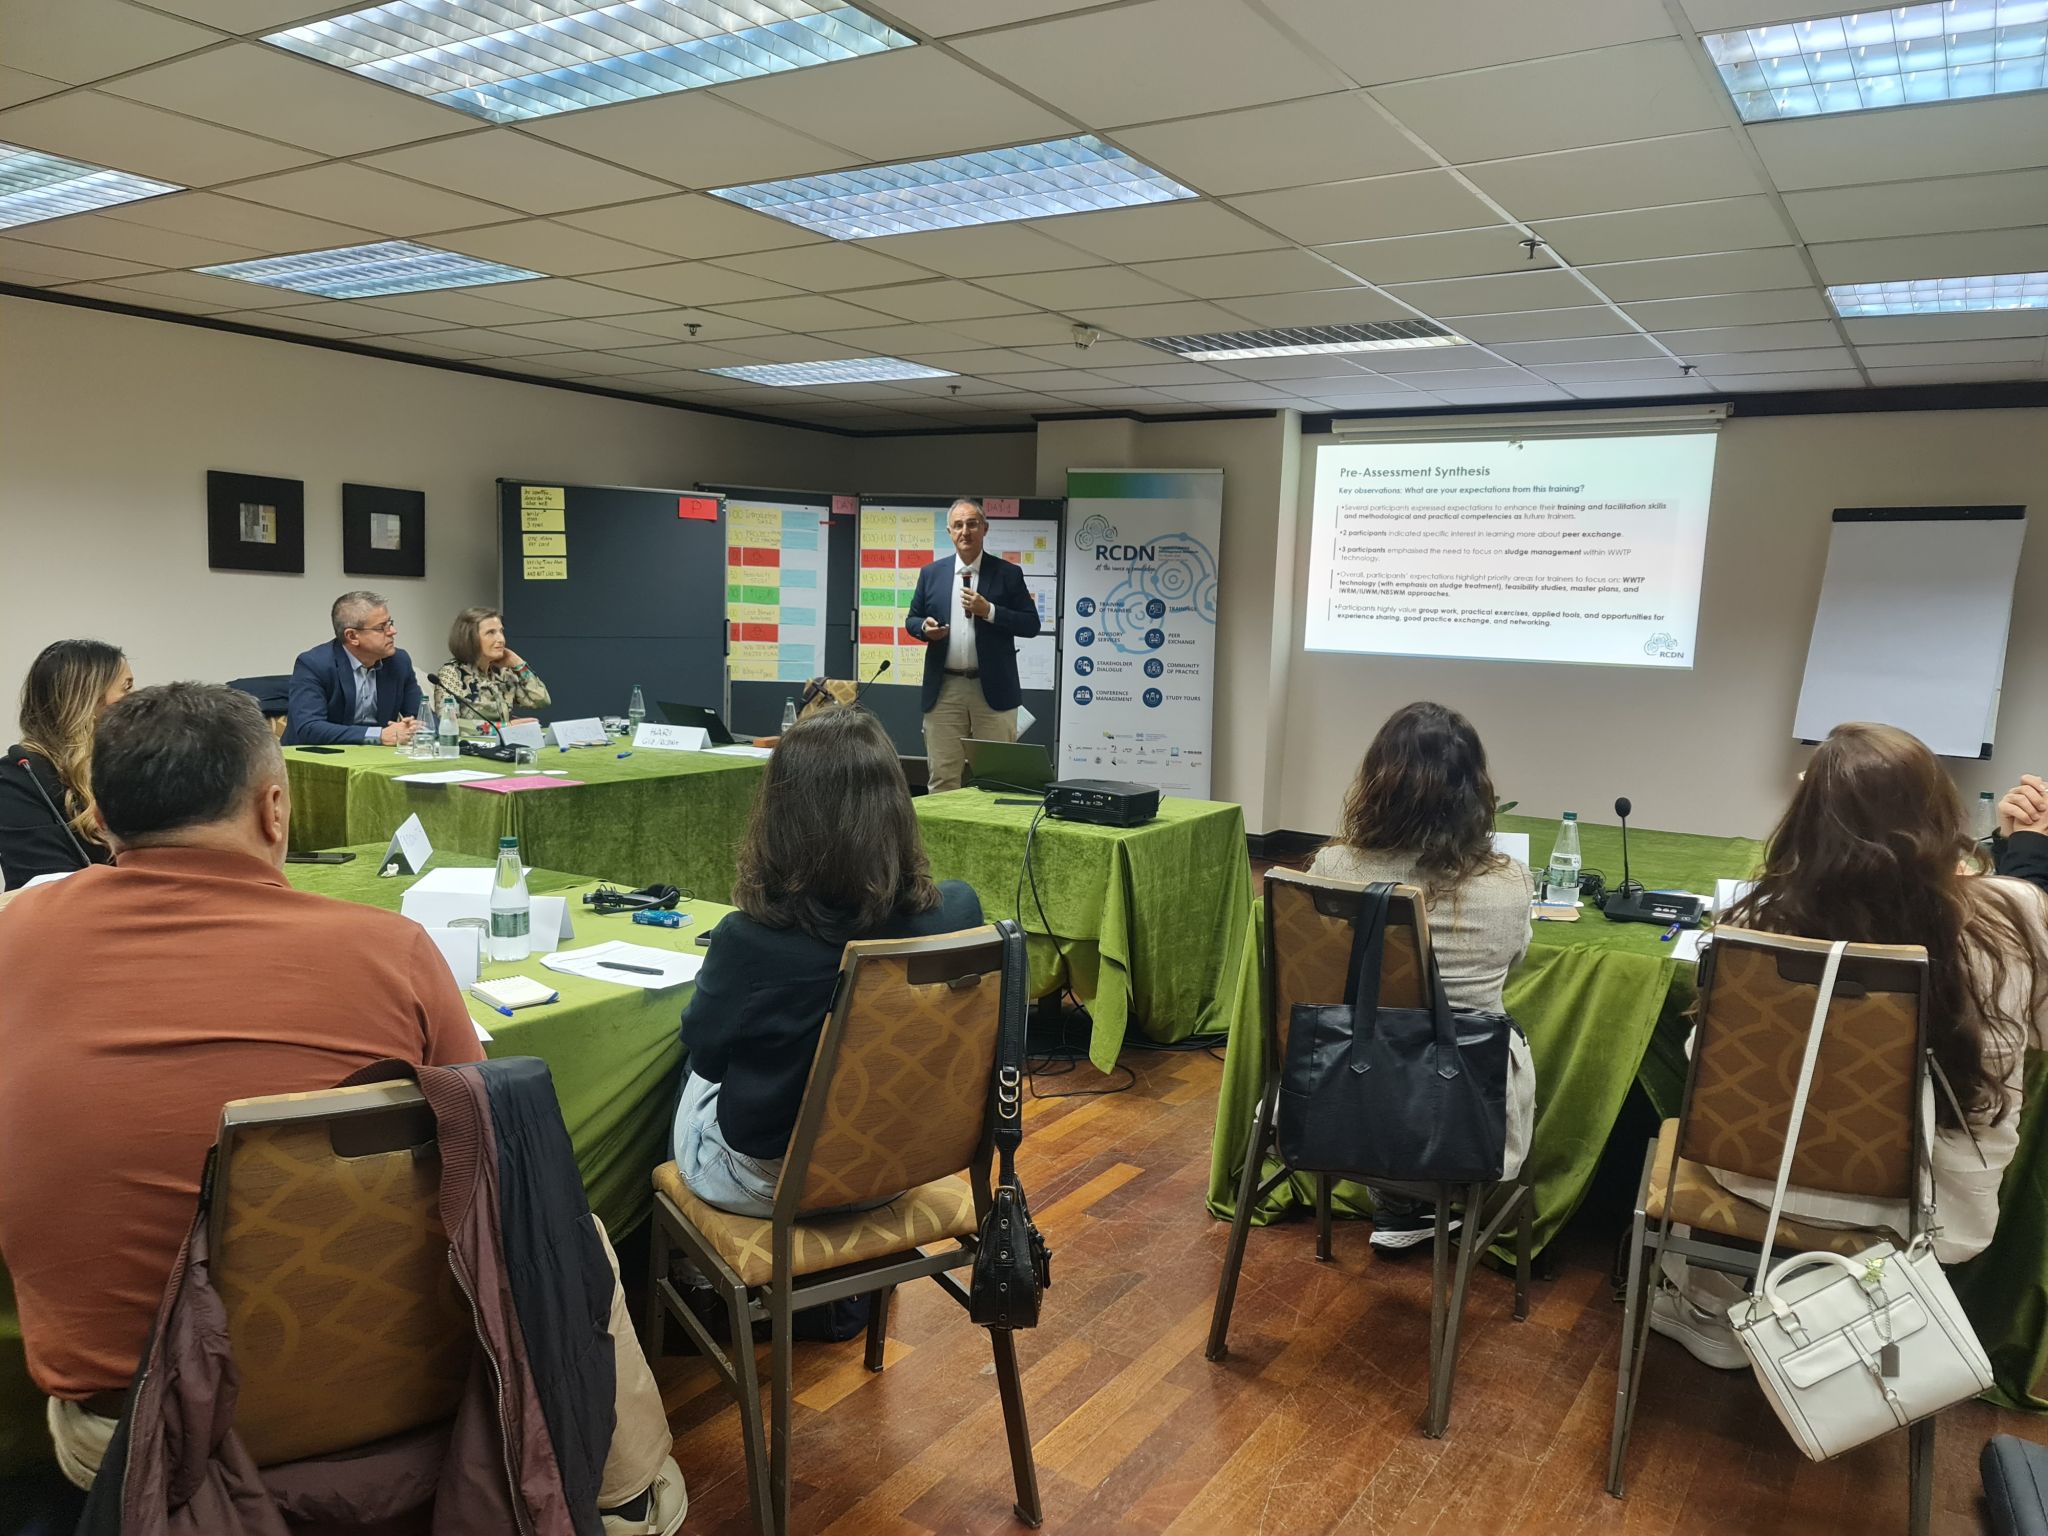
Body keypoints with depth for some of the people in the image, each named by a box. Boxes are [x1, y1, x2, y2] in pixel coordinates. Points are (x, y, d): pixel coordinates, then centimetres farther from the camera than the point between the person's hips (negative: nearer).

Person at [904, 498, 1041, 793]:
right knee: (942, 778, 4)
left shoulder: (1007, 573, 3)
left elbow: (1031, 625, 0)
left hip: (993, 690, -2)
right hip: (943, 690, 2)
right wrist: (925, 627, -8)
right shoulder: (931, 573, 10)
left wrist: (989, 611, -13)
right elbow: (911, 619, 16)